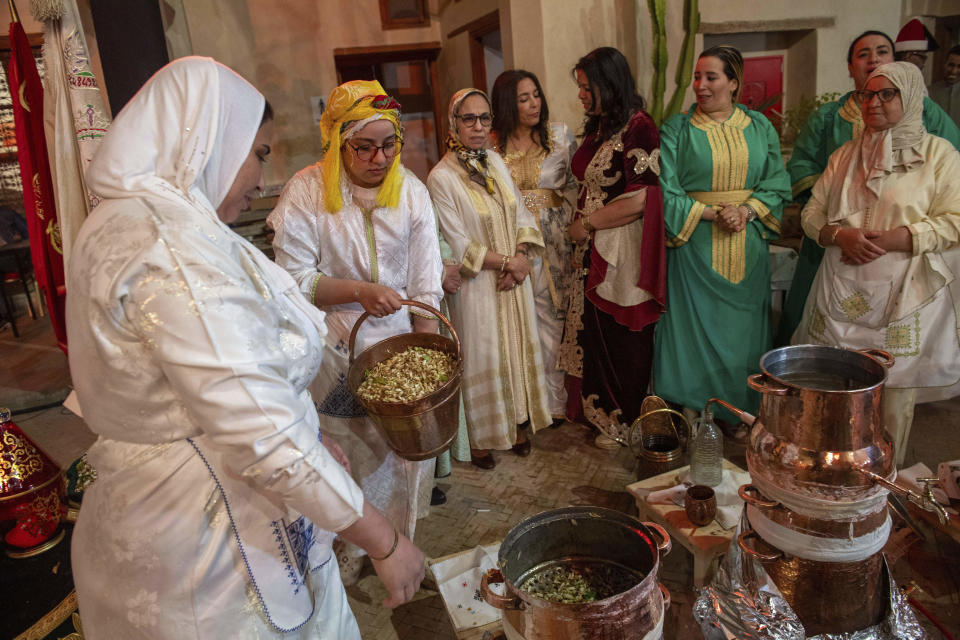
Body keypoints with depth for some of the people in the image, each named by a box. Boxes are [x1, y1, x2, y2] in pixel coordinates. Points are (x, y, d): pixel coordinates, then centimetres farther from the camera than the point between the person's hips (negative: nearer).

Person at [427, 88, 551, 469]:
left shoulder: (495, 162, 5)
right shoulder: (441, 177, -15)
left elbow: (522, 215, 6)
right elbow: (458, 245, -16)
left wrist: (522, 257, -10)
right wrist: (506, 261, -14)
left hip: (515, 279, 6)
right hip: (477, 285, -6)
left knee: (517, 350, 14)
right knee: (482, 359, 7)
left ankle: (516, 423, 33)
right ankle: (480, 438, 25)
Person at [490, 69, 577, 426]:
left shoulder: (559, 134, 4)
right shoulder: (491, 142, 2)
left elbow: (575, 185, 4)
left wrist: (564, 223, -7)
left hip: (552, 240, 0)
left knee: (551, 316, 4)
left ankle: (554, 399, 19)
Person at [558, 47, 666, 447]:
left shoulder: (639, 128, -13)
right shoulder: (596, 128, 13)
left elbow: (639, 199, -19)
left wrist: (587, 224, -11)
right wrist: (579, 227, 9)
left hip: (622, 252, -8)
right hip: (592, 251, 8)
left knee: (622, 336, 5)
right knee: (595, 333, 14)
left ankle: (627, 421, 24)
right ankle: (603, 410, 32)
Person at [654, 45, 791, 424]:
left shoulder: (760, 128, 8)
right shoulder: (676, 129, -1)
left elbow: (777, 184, 5)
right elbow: (666, 192, -7)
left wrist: (747, 211, -13)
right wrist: (713, 214, -16)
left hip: (748, 247, 3)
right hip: (694, 244, -3)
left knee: (743, 330, 9)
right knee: (695, 328, 0)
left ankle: (743, 414, 24)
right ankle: (694, 417, 14)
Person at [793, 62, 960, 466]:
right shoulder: (844, 156, 14)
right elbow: (812, 214, 10)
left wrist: (887, 240, -18)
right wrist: (840, 235, -11)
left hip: (902, 300, -3)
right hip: (841, 296, 4)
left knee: (895, 397, 2)